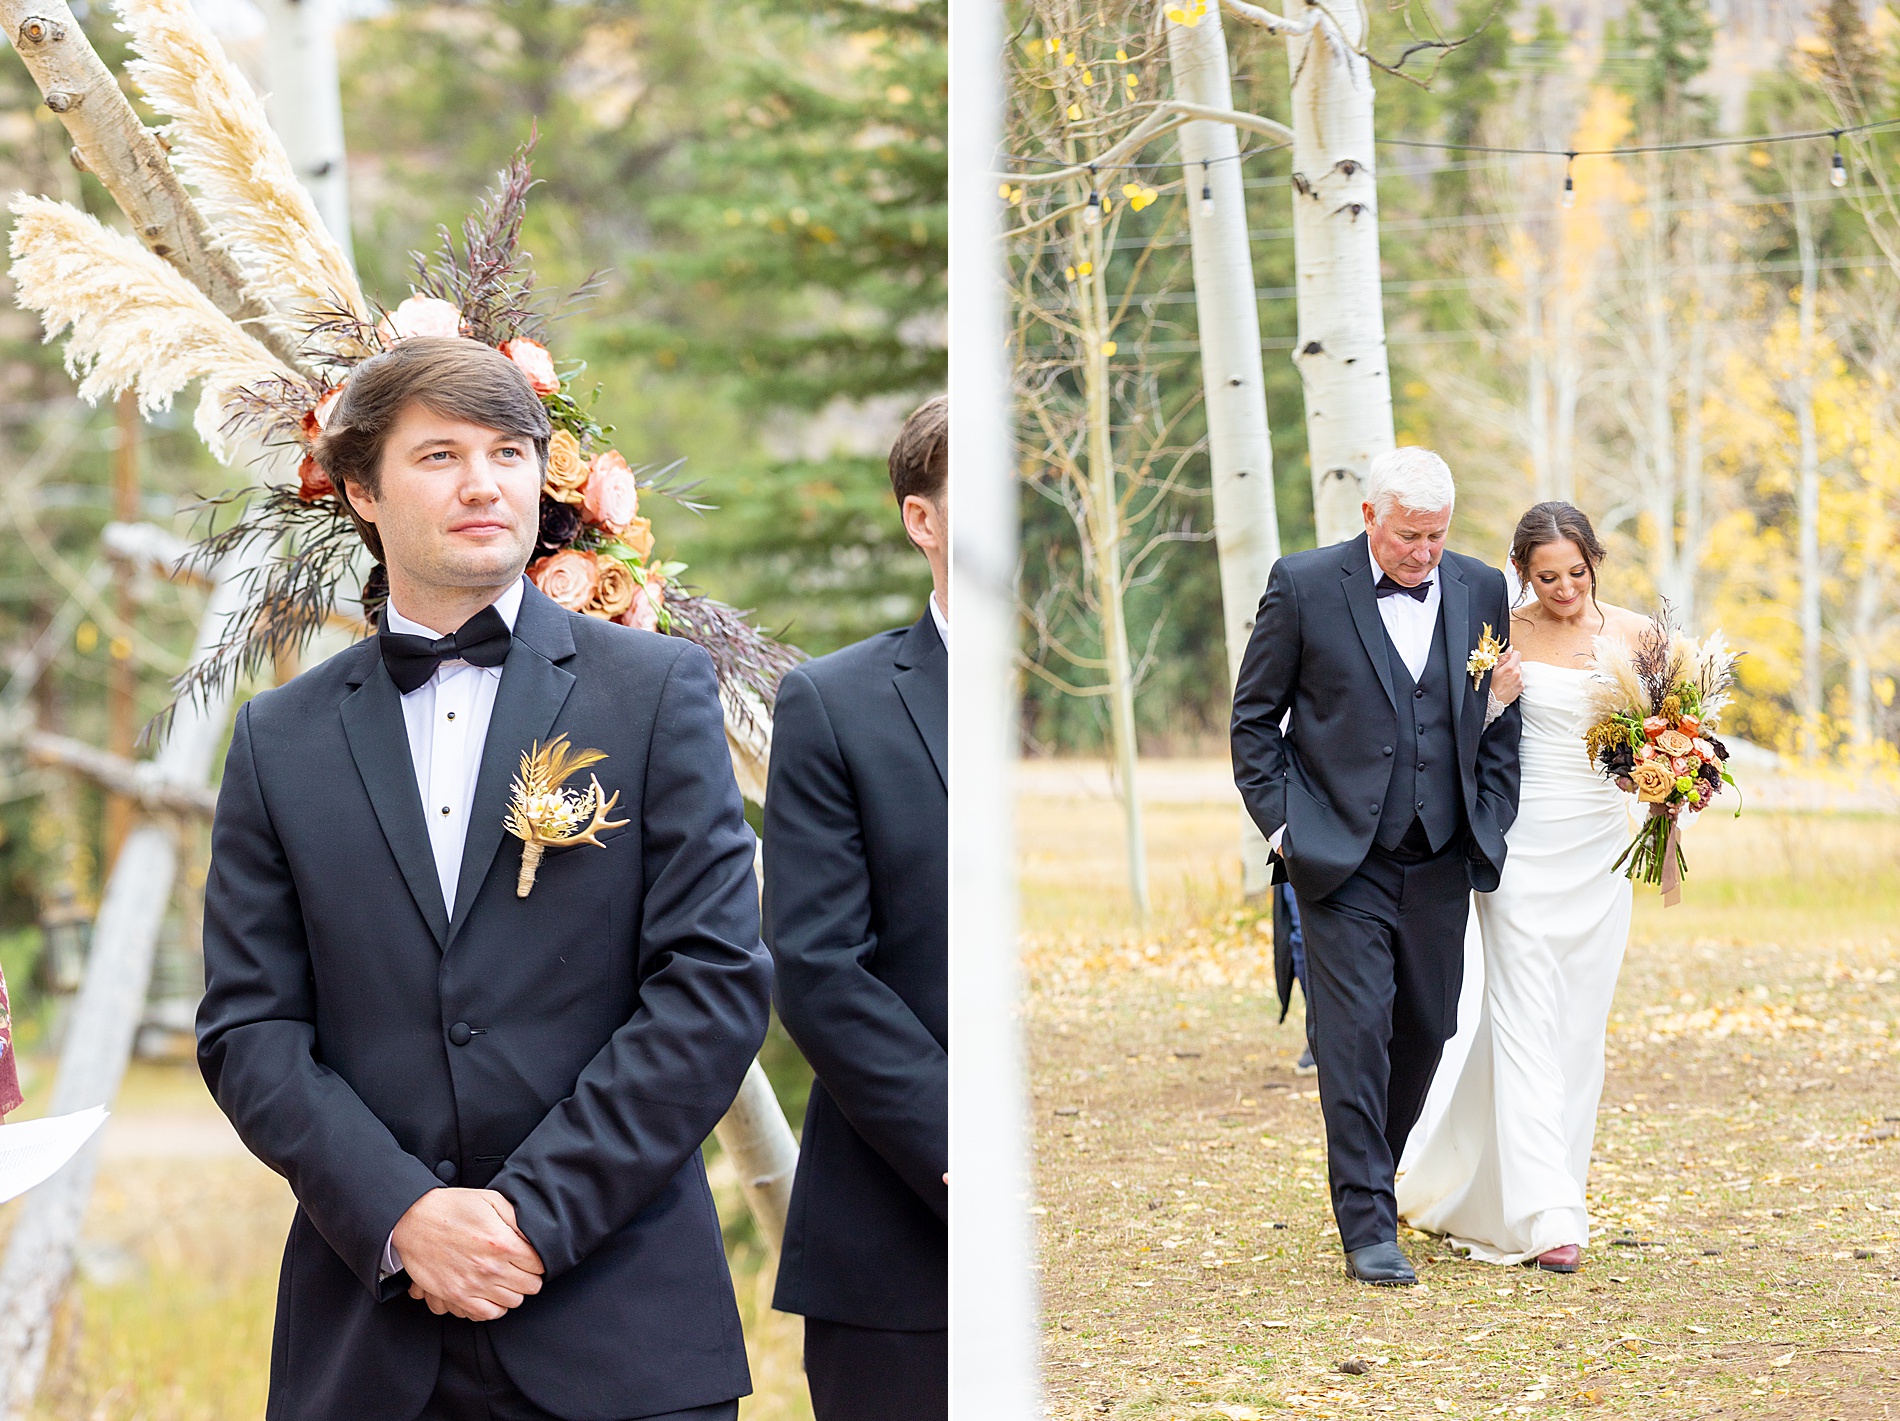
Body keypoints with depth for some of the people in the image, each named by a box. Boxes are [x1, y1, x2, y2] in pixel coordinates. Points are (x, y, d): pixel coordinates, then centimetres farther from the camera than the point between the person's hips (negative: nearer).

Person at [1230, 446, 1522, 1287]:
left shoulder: (1481, 591, 6)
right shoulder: (1305, 586, -4)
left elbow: (1500, 720, 13)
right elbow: (1254, 715, 2)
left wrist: (1491, 827, 4)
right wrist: (1280, 822, -5)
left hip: (1441, 863, 4)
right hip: (1341, 859, -4)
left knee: (1425, 1030, 8)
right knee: (1355, 1032, -9)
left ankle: (1370, 1175, 30)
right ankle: (1367, 1226, -7)